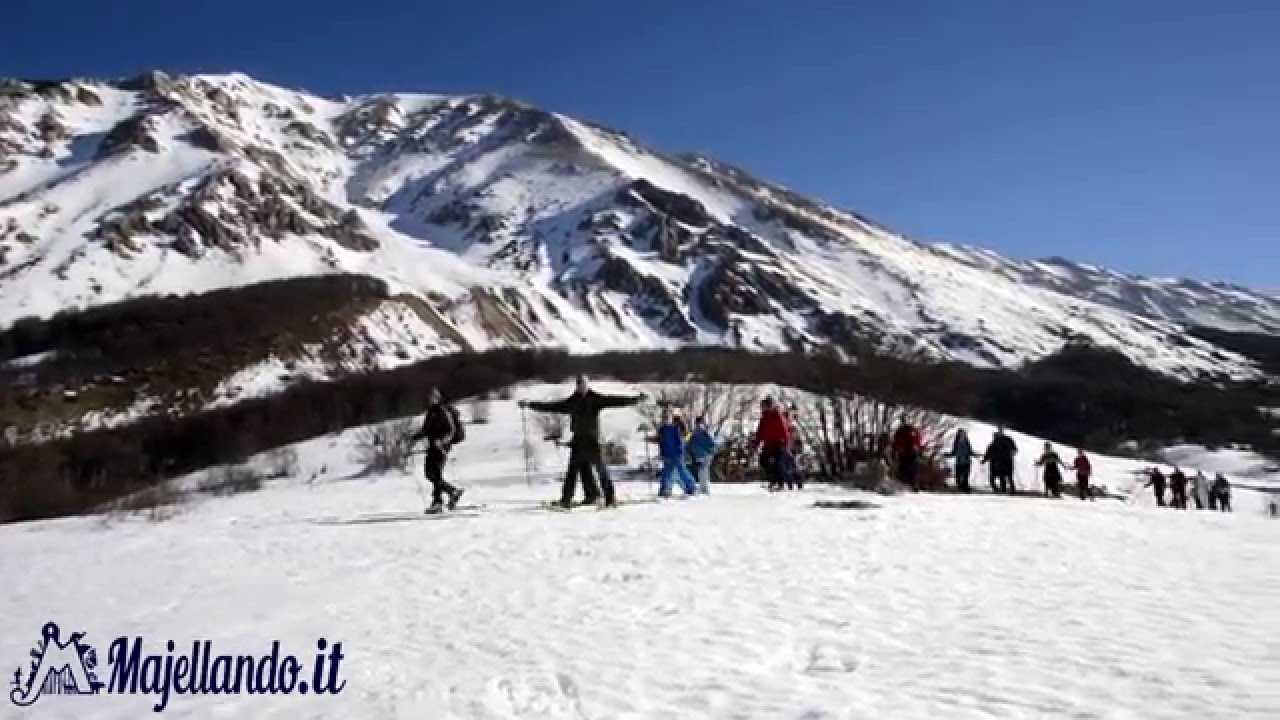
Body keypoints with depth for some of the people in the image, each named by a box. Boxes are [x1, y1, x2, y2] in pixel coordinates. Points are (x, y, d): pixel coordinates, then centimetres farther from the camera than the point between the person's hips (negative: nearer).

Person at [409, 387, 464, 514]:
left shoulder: (444, 412, -10)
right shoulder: (429, 413, 16)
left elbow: (452, 431, -15)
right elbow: (425, 430, 25)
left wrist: (442, 441, -29)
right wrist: (415, 438, 11)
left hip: (442, 446, -9)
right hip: (432, 447, 9)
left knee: (435, 474, -12)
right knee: (429, 473, 6)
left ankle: (437, 502, -8)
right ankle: (453, 491, 14)